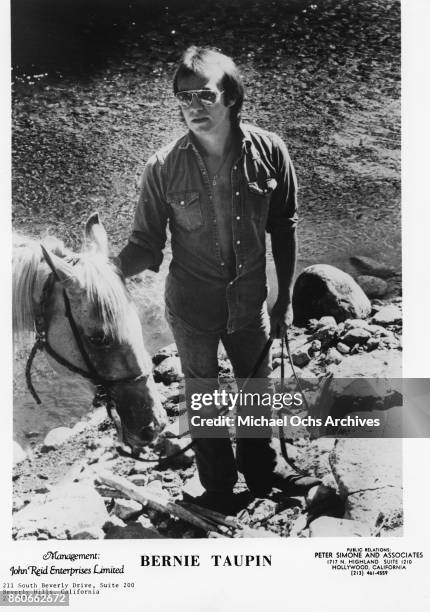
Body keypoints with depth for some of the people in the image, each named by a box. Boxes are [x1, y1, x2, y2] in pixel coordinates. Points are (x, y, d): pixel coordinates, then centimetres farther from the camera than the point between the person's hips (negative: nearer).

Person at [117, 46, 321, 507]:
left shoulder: (268, 152, -12)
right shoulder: (163, 168, -17)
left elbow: (283, 227, -1)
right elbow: (146, 244, -11)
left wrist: (285, 298, 3)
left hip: (250, 301, 2)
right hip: (192, 307, -2)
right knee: (203, 399, 17)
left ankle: (263, 467, 51)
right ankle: (218, 488, 43)